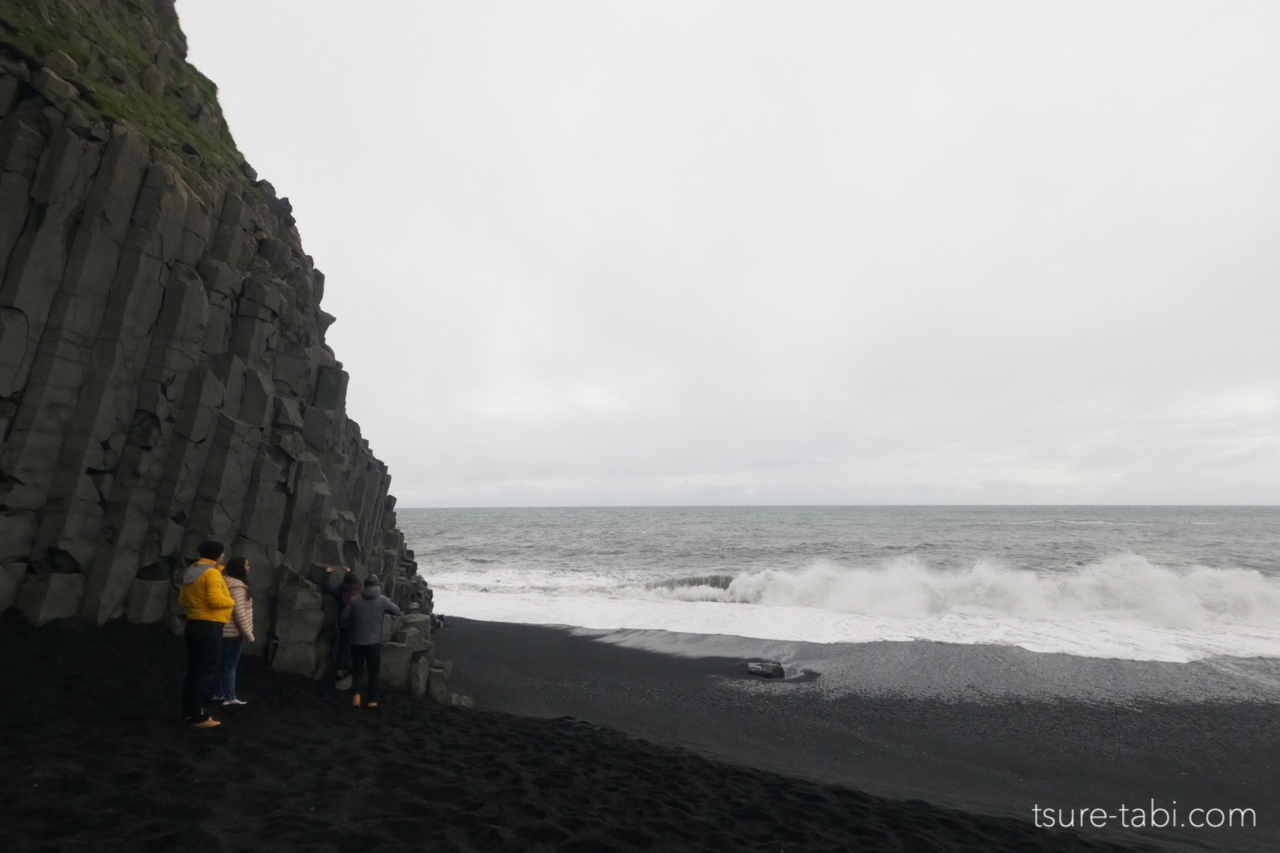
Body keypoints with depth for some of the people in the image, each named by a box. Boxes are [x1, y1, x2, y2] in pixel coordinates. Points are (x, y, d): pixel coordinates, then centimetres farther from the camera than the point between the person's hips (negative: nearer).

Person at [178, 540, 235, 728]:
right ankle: (200, 716, 1)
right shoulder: (212, 573, -17)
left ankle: (189, 711, 24)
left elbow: (182, 599, 18)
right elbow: (216, 599, -25)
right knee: (207, 671, -3)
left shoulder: (190, 572, 13)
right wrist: (232, 601, -8)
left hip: (193, 624, 10)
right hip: (209, 627, -10)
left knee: (194, 669, 16)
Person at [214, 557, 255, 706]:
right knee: (230, 664, -2)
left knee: (223, 663, 17)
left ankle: (218, 693, 26)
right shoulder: (237, 586, -20)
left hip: (225, 631, 10)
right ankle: (229, 698, 6)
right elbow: (239, 613, -23)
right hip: (233, 632, -10)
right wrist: (249, 634, -16)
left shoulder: (226, 583, 11)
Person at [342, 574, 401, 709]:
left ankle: (356, 694, -3)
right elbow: (397, 611, 3)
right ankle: (372, 700, 16)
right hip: (374, 642, -1)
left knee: (356, 671, 16)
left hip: (357, 642, 1)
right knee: (373, 672, 11)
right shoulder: (382, 599, -7)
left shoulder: (354, 600, -4)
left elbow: (344, 617, 5)